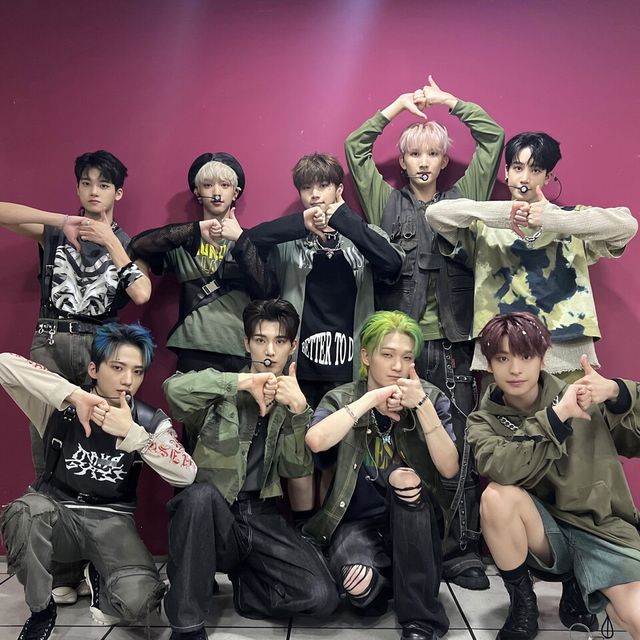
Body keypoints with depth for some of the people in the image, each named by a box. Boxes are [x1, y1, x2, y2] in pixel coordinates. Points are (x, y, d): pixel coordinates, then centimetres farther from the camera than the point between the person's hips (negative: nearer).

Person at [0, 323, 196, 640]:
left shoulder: (151, 421, -3)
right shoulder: (59, 407, -5)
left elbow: (187, 475, -18)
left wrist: (131, 433, -25)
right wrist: (75, 395, -27)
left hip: (111, 522, 0)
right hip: (58, 515, 0)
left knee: (139, 598, -28)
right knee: (25, 511, -35)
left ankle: (98, 576, 11)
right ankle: (41, 609, -7)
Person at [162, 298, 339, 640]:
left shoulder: (295, 404, 11)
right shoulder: (224, 393, 2)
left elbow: (297, 469, -4)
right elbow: (174, 388, -20)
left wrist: (298, 410, -18)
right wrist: (243, 381, -23)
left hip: (262, 518, 2)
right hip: (212, 513, -2)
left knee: (322, 597, -18)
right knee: (202, 492, -36)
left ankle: (244, 578, 10)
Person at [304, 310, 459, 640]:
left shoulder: (431, 397, -2)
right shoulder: (341, 399, -4)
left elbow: (449, 468, -15)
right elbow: (316, 441, -27)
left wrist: (421, 405, -24)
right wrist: (372, 397, -24)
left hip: (414, 525, 1)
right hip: (358, 523, -1)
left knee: (407, 479, -32)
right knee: (357, 580, -34)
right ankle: (385, 585, 6)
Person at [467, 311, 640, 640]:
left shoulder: (580, 398, -1)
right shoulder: (484, 421, -3)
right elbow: (498, 467, -25)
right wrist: (557, 415, -28)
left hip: (601, 529, 0)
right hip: (543, 533, 1)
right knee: (497, 495, -31)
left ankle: (576, 589, 8)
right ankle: (522, 604, -7)